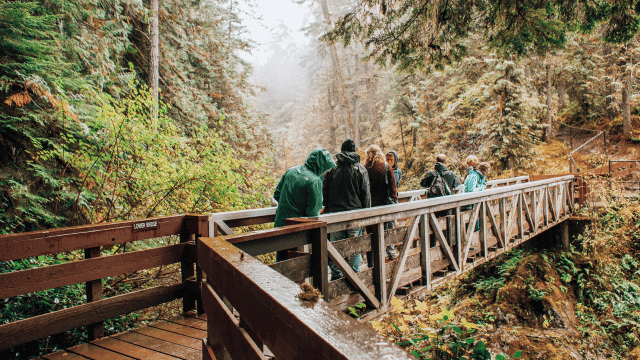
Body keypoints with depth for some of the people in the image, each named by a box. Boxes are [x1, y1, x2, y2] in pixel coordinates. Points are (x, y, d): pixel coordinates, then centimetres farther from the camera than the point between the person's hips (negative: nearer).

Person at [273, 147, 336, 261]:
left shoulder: (291, 171, 2)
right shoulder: (315, 181, -19)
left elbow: (276, 195, 10)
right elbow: (313, 211, -18)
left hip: (280, 225, 6)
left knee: (281, 260, 19)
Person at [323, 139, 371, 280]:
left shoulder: (332, 169, 4)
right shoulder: (360, 169, 0)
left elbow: (325, 193, 7)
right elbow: (365, 193, 0)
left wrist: (327, 210, 16)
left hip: (335, 213, 1)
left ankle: (336, 274, 11)